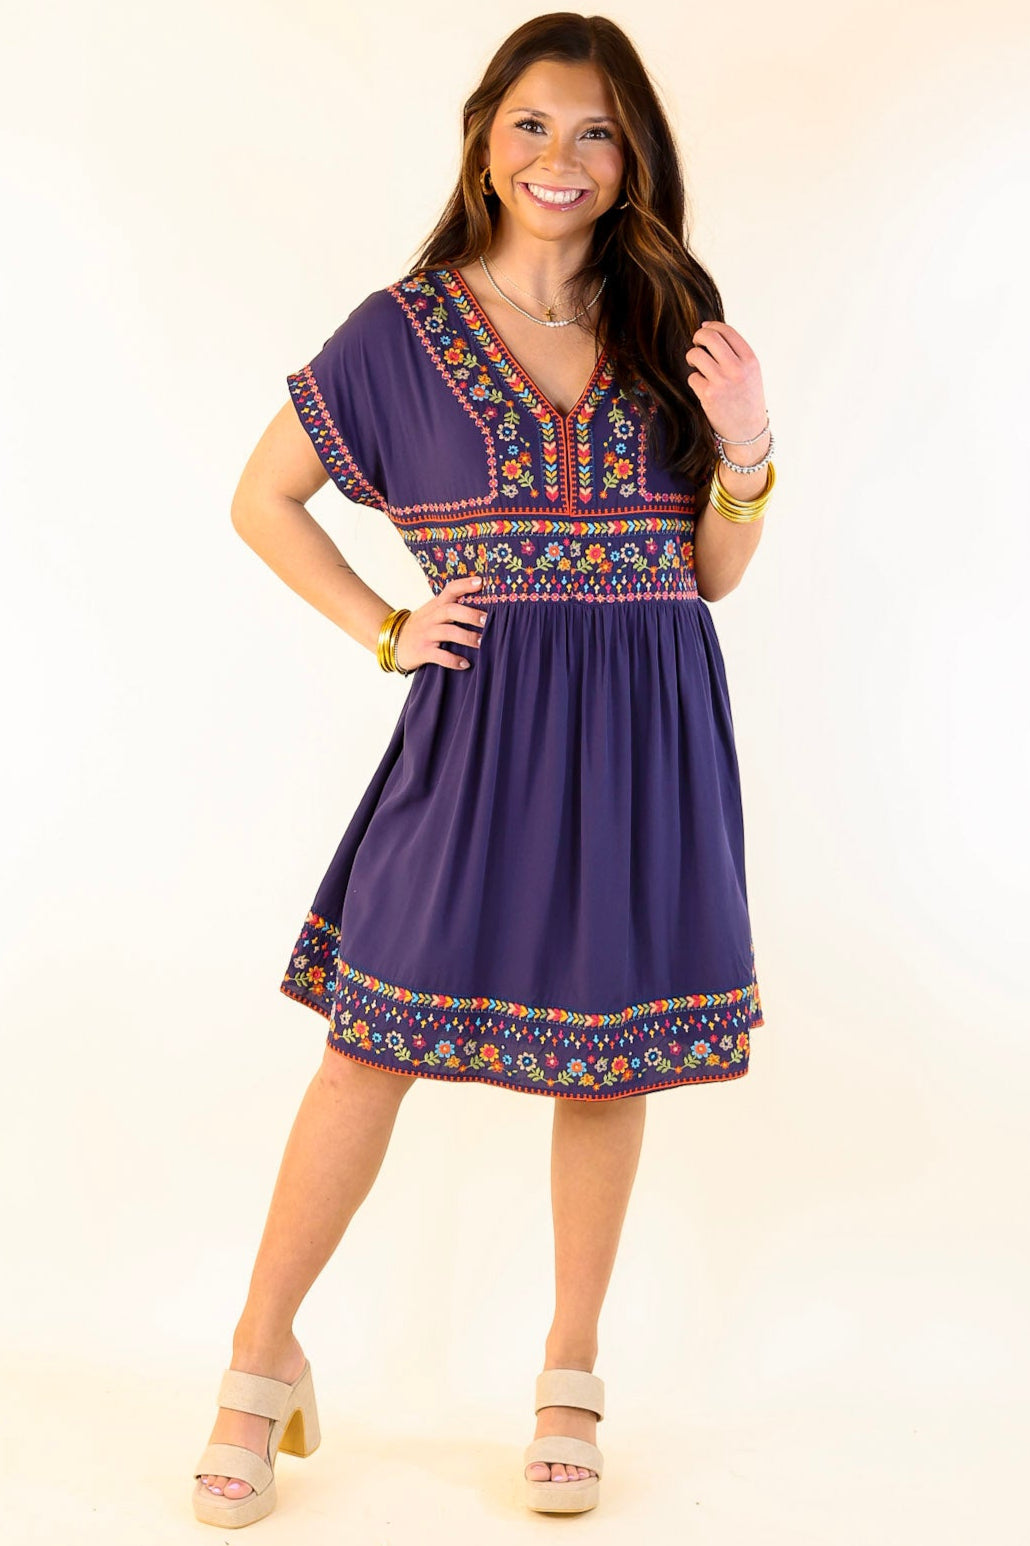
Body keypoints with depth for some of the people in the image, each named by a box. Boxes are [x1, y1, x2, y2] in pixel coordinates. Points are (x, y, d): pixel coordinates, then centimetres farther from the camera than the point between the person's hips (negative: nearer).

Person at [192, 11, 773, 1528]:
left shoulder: (671, 327, 8)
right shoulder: (404, 330, 2)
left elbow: (715, 574, 9)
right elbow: (262, 500, 9)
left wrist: (745, 446, -8)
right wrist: (387, 631, 0)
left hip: (647, 726, 2)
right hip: (482, 722, -2)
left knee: (609, 1051, 9)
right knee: (378, 1040, 0)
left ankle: (570, 1373, 27)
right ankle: (264, 1359, 20)